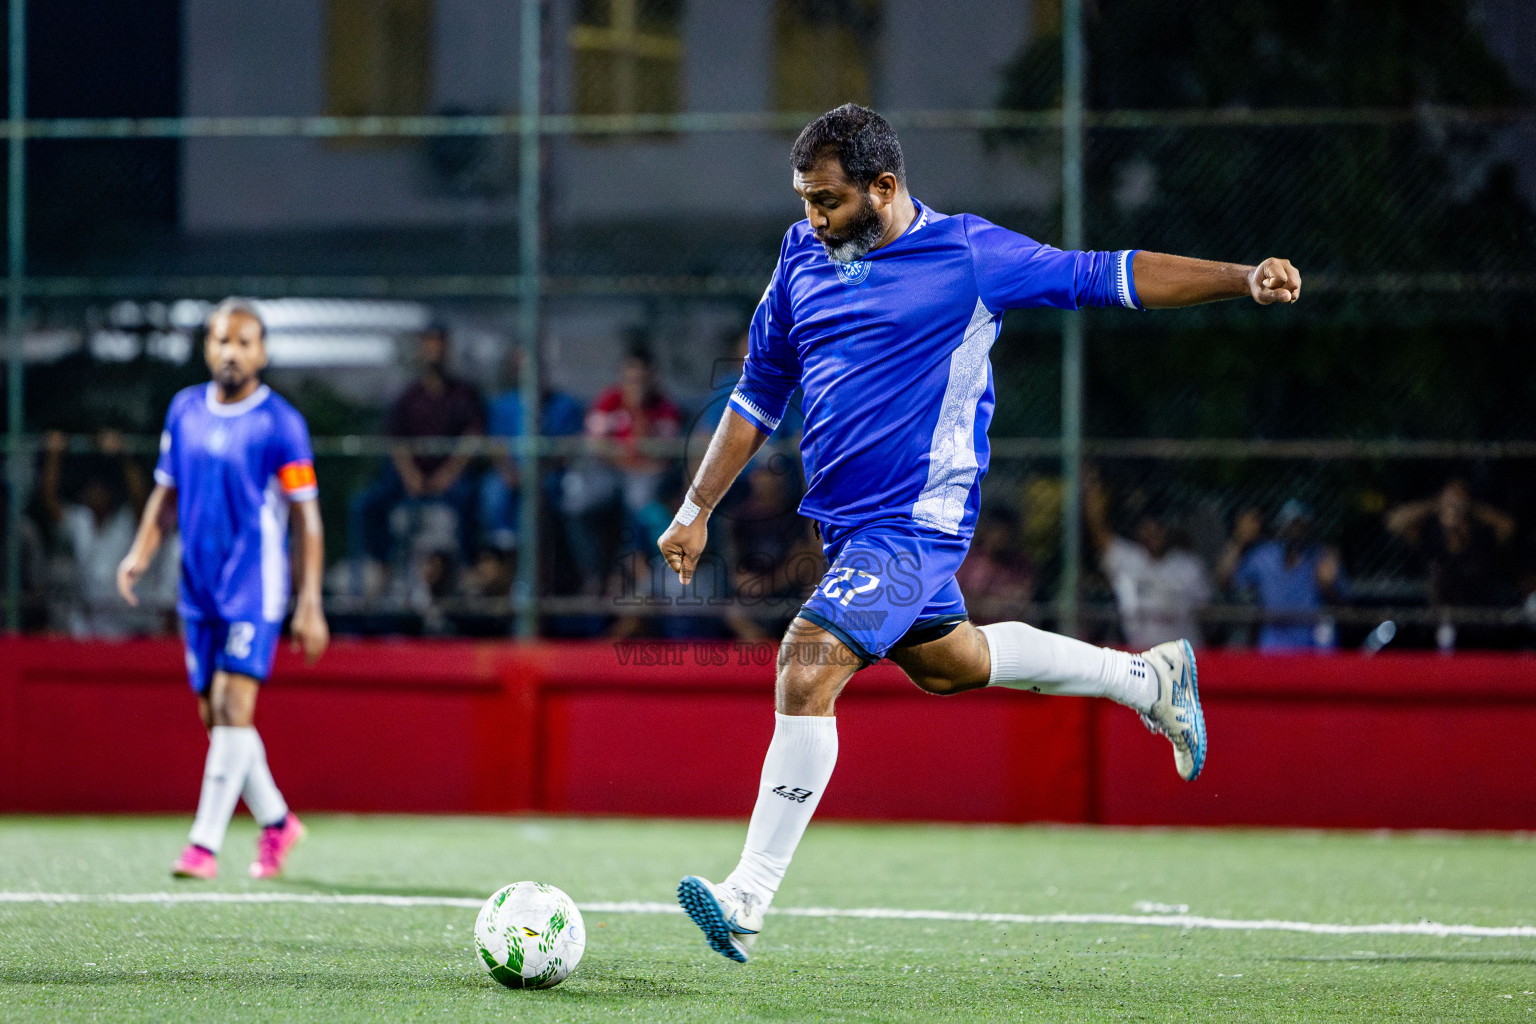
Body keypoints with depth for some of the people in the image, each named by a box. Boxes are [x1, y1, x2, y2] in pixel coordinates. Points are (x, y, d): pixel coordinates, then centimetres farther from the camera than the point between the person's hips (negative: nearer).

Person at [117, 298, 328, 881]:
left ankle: (205, 843, -17)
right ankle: (275, 822, 26)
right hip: (199, 586, 6)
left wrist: (310, 604, -10)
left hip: (254, 588, -6)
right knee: (214, 715, 8)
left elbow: (307, 517, -5)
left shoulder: (280, 423, -6)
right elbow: (166, 494, 18)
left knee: (233, 706, -15)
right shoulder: (184, 410, 9)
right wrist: (141, 553, 2)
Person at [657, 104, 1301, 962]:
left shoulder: (968, 255, -9)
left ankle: (748, 902, -17)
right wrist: (697, 510, 14)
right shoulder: (802, 256, 8)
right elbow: (760, 392, 17)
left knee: (806, 671, -20)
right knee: (944, 661, 23)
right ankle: (1149, 677, 43)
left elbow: (1107, 277, -4)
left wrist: (1243, 280, -13)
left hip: (914, 520, -8)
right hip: (846, 517, 8)